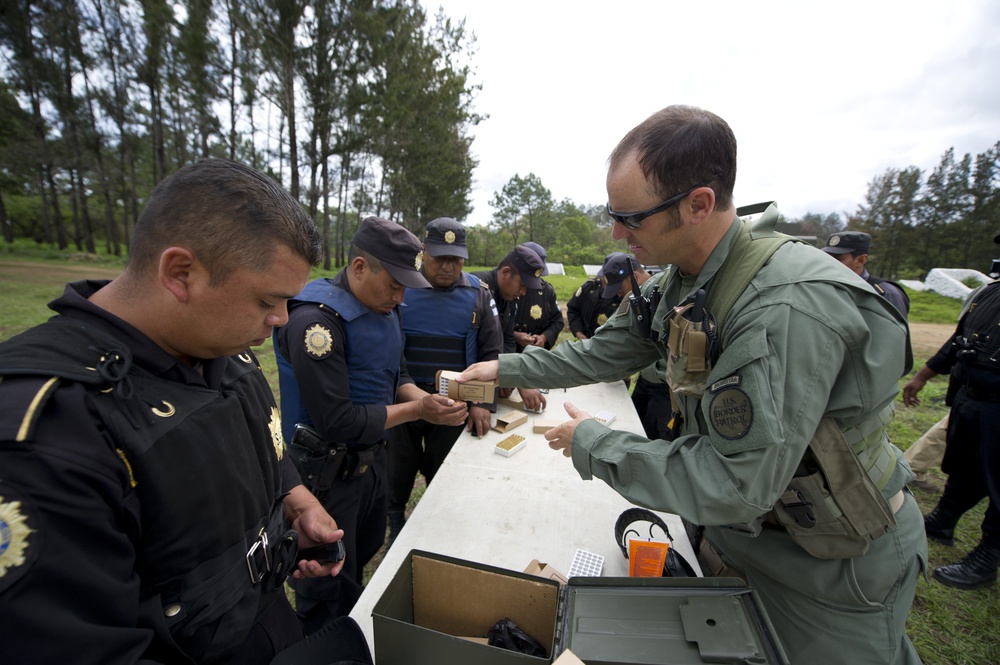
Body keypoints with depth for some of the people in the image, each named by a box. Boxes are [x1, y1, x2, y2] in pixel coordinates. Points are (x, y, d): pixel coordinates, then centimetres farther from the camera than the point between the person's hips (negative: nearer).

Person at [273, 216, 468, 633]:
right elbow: (337, 422, -27)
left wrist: (423, 396, -12)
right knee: (329, 595, 14)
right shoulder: (316, 319, -26)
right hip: (328, 473, -8)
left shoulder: (384, 309, 1)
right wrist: (416, 410, -23)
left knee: (365, 558, 28)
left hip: (372, 457, 8)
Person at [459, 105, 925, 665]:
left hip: (836, 558, -7)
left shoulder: (790, 307, -36)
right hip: (743, 522, 7)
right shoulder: (683, 282, -7)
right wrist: (506, 369, 1)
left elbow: (734, 484, -35)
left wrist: (593, 445, -24)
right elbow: (605, 353, 2)